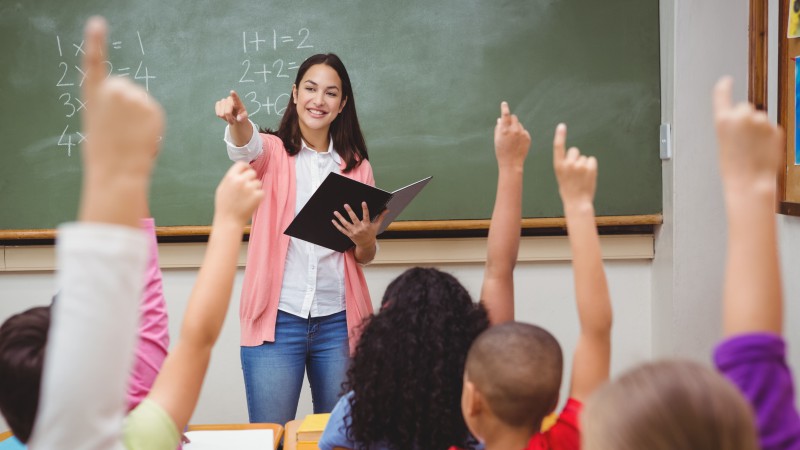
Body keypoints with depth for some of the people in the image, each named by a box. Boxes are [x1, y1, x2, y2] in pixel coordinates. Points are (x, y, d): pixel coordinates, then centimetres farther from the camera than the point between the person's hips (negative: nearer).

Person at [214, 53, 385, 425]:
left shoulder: (357, 166, 10)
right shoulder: (272, 152, 4)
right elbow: (246, 147, -22)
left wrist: (365, 240, -9)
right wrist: (238, 121, -45)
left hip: (338, 321, 2)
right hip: (277, 320, -2)